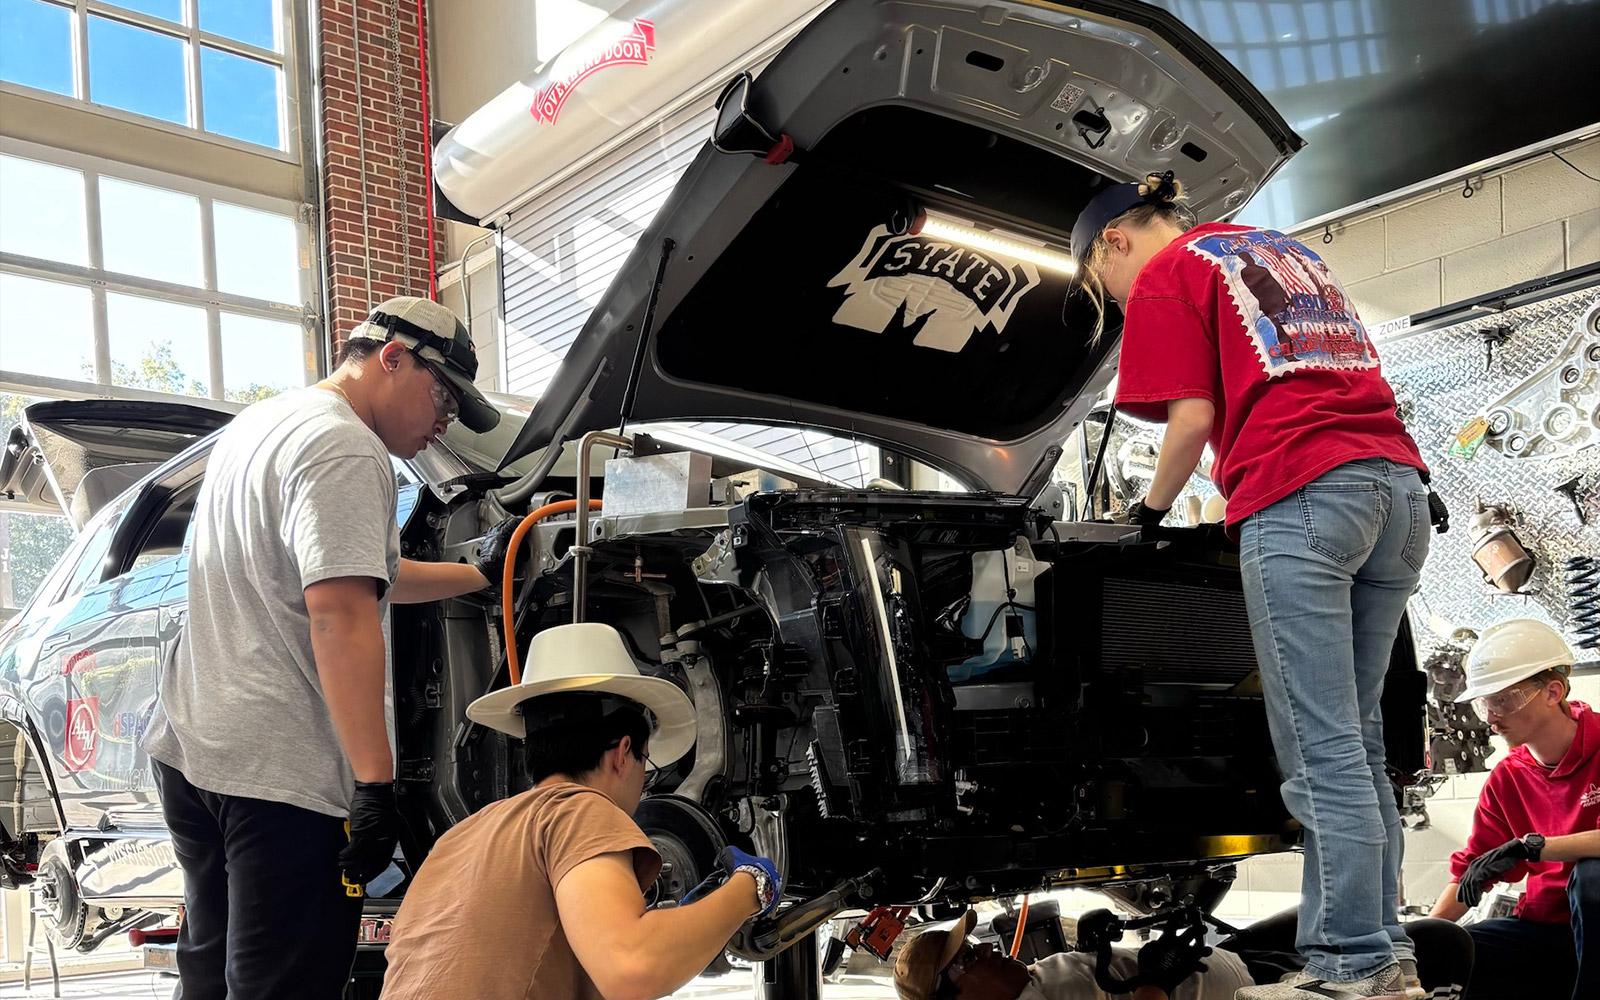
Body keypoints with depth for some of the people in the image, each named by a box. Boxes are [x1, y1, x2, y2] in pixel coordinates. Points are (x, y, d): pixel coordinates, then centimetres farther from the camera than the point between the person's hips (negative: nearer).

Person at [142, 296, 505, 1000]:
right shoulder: (345, 450, -14)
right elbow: (342, 614, -24)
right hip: (282, 771, -10)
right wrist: (376, 783, -24)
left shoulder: (259, 424, 19)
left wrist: (485, 574, 31)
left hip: (186, 743, 10)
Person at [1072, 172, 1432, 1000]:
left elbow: (1193, 418, -2)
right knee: (1354, 740, 11)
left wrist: (1152, 508, 13)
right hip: (1397, 482, 8)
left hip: (1299, 496, -8)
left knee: (1322, 750, -7)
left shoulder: (1164, 275, 6)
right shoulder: (1288, 252, 29)